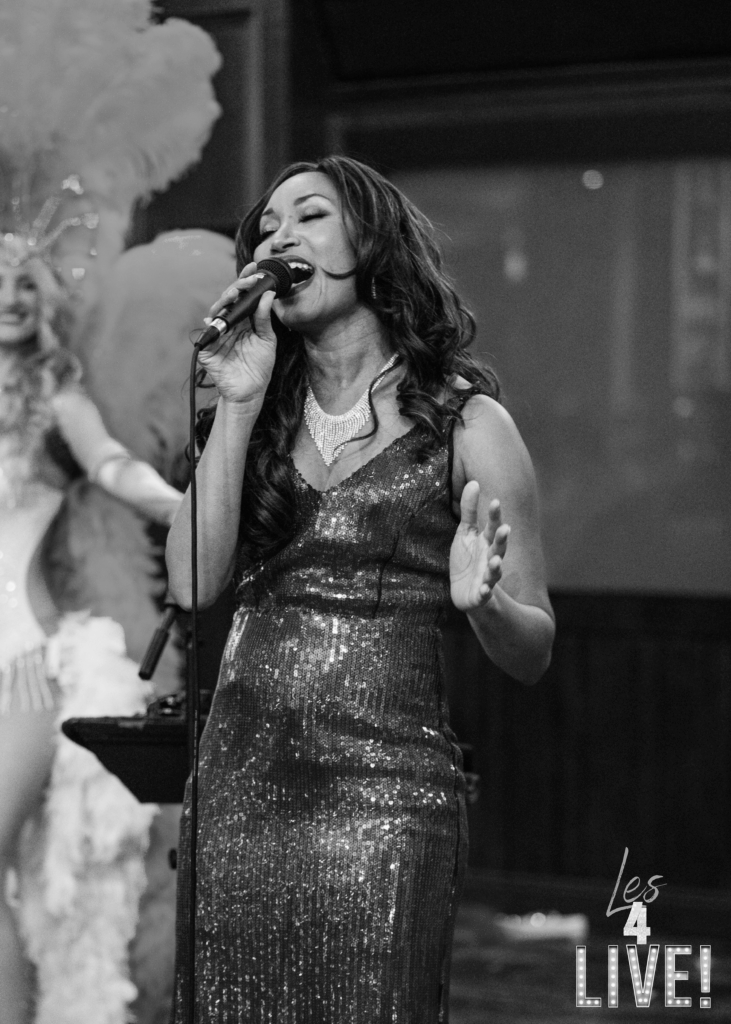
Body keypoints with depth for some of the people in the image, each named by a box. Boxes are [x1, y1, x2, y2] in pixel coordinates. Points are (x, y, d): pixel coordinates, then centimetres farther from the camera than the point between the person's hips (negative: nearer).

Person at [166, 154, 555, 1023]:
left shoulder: (464, 423, 0)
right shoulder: (256, 417, 13)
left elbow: (532, 652, 2)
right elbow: (193, 583, 0)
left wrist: (483, 601, -20)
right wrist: (239, 405, -2)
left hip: (383, 789, -4)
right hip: (237, 779, 4)